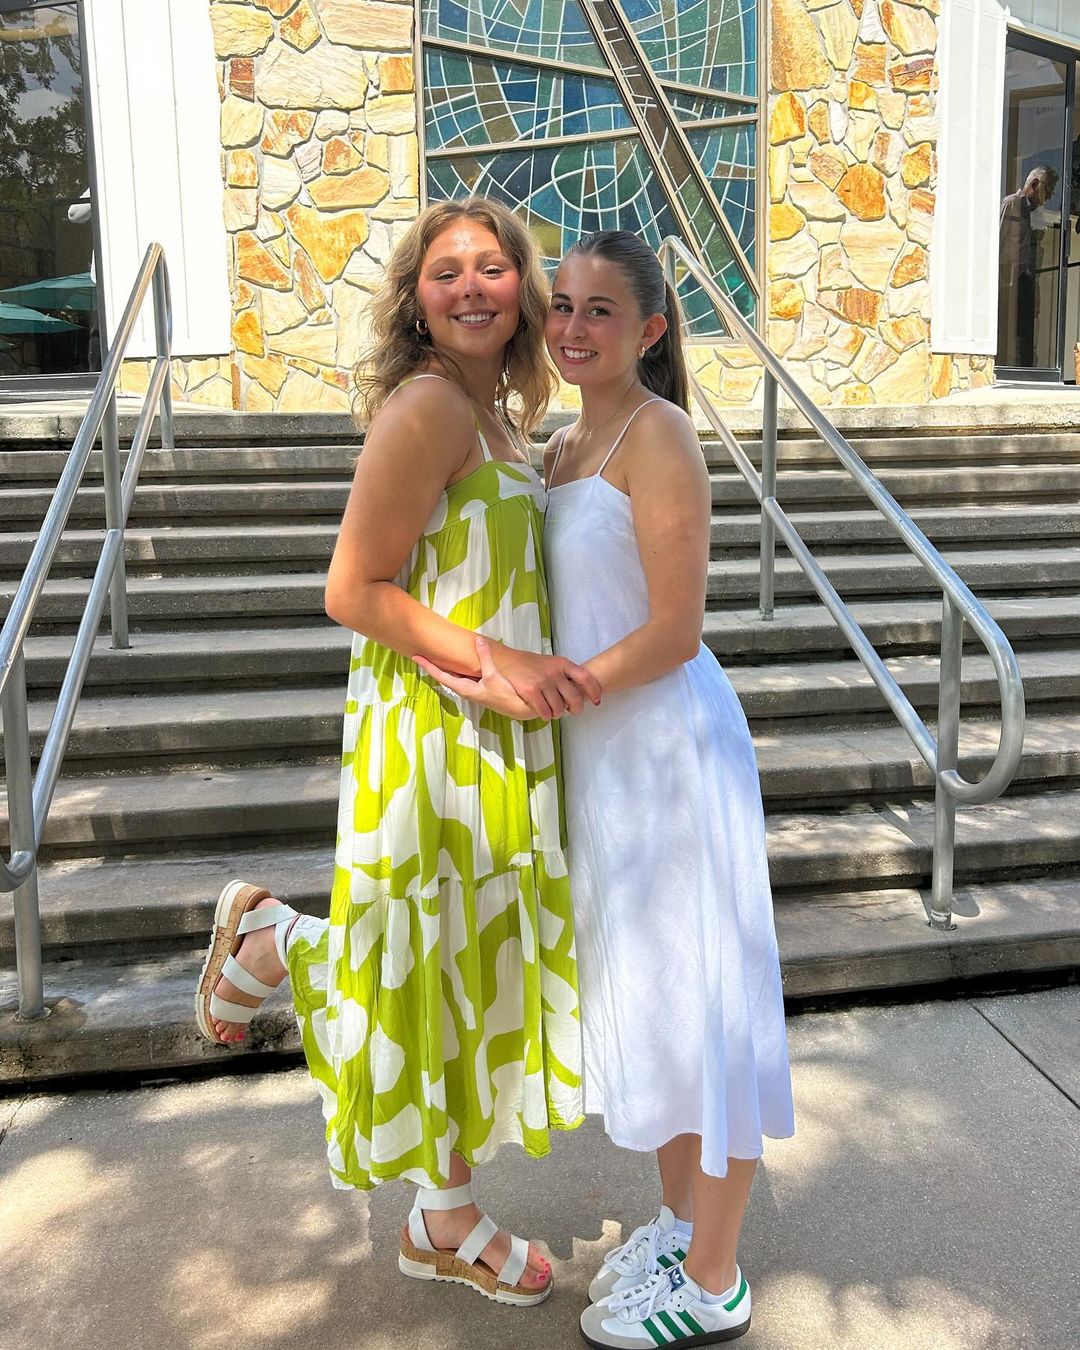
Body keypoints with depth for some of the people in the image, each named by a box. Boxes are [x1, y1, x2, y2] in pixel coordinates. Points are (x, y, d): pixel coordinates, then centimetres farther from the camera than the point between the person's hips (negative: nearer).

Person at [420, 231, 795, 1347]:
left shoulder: (658, 435, -15)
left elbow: (673, 634, -20)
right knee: (641, 990, 18)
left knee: (695, 998, 4)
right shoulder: (562, 446, 11)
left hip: (670, 745, -9)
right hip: (604, 749, 9)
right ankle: (680, 1222, 39)